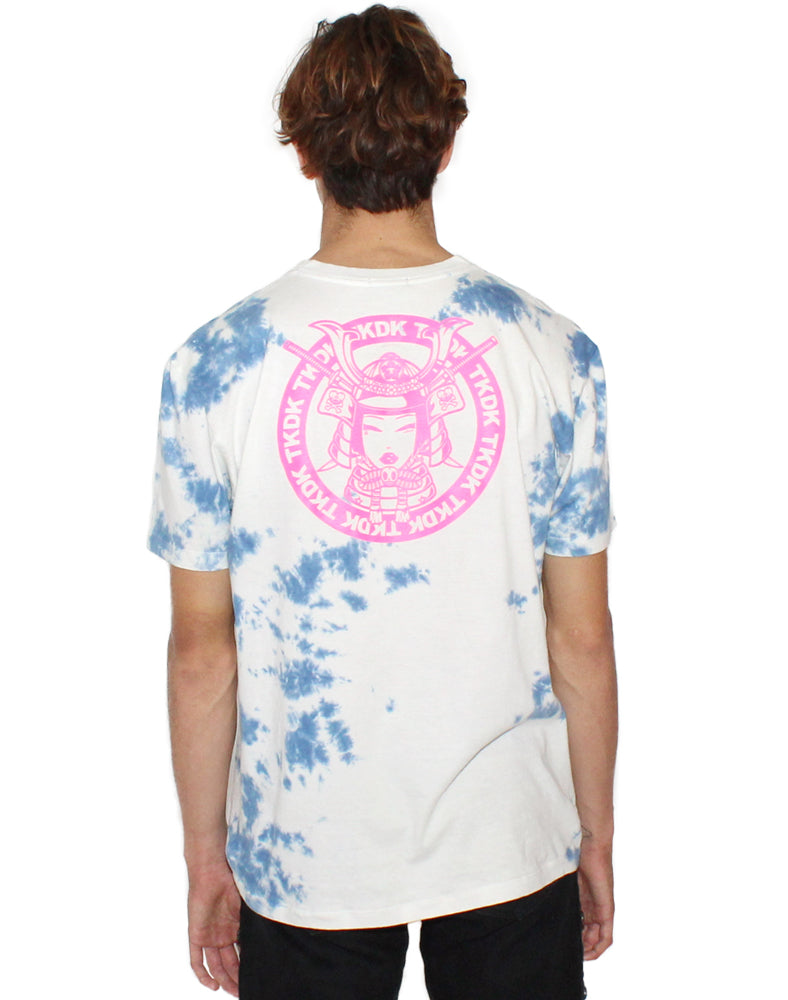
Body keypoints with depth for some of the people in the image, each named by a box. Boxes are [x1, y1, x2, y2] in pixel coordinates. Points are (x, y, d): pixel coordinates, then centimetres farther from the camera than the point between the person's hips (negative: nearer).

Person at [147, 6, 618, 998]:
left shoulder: (215, 361, -11)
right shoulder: (551, 349, -10)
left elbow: (203, 647, -6)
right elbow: (581, 636, -5)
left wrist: (205, 853, 7)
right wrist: (597, 835, 8)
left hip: (304, 851, 0)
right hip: (512, 840, 1)